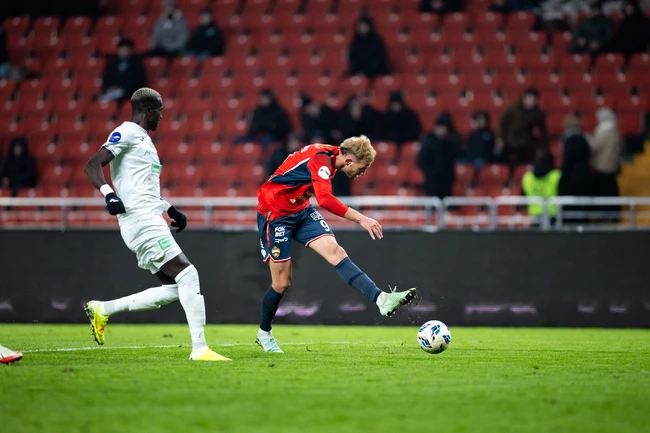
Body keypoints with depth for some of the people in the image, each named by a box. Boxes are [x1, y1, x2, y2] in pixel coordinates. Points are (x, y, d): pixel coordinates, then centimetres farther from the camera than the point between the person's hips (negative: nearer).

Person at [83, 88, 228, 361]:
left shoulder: (143, 139, 24)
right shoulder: (127, 133, -6)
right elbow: (92, 166, -16)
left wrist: (169, 210, 30)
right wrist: (109, 195, -31)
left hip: (150, 221, 10)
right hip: (141, 219, -10)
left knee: (173, 289, 5)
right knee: (187, 274, -14)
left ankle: (102, 310, 10)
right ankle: (199, 349, -17)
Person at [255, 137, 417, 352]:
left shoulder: (329, 157, 3)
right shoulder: (321, 158, -26)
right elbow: (325, 199, -40)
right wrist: (361, 219, -41)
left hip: (300, 211, 8)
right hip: (274, 213, -8)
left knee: (335, 251, -15)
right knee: (282, 282, -2)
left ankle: (381, 299, -33)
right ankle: (264, 333, 22)